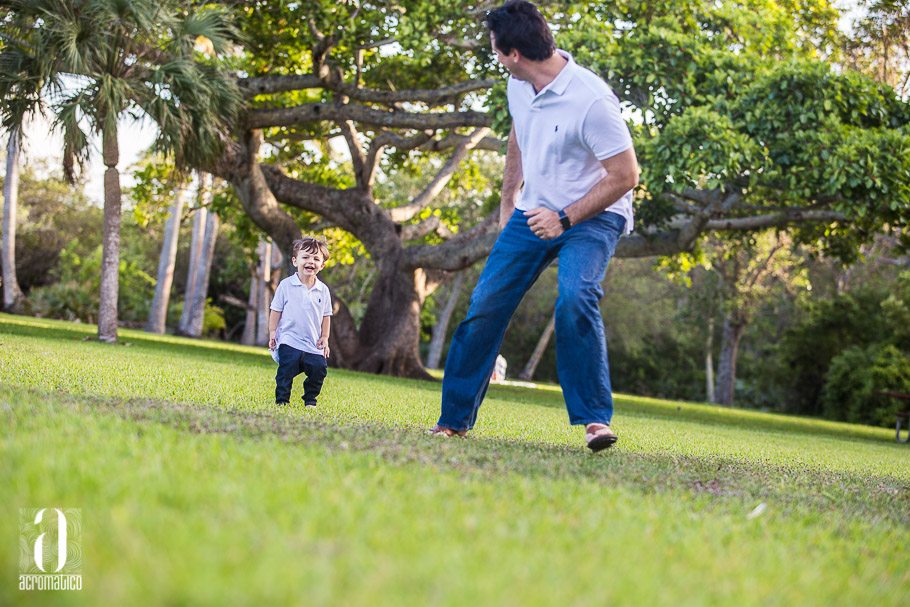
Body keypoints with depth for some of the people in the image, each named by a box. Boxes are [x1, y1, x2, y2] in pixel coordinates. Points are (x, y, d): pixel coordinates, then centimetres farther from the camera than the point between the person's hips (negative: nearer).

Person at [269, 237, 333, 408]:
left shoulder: (323, 290, 5)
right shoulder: (286, 285, -3)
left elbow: (326, 316, 13)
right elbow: (276, 310, 3)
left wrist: (325, 338, 8)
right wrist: (272, 332, 0)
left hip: (314, 344, 3)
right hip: (289, 341, -3)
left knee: (318, 371, -3)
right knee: (286, 372, -12)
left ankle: (310, 400, 16)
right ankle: (281, 401, 1)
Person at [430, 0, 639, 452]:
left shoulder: (592, 100, -25)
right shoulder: (518, 86, -2)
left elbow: (625, 176, -20)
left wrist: (566, 219, -22)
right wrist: (507, 201, 23)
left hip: (592, 216, -6)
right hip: (533, 212, 7)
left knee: (575, 300, -31)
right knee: (486, 303, 0)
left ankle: (595, 421, -22)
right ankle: (454, 419, 13)